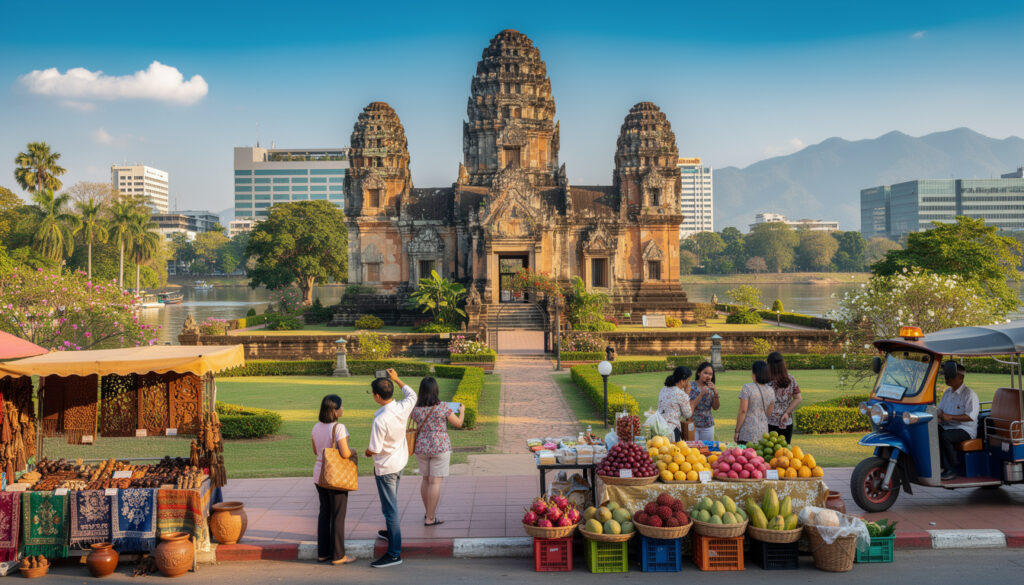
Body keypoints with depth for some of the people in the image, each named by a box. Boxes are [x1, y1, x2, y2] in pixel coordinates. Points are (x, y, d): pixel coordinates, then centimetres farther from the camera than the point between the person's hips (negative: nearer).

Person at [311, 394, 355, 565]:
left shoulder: (317, 427, 3)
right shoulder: (338, 428, -20)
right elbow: (345, 453, -24)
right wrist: (352, 451, -4)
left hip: (319, 475, 7)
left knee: (324, 513, 16)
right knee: (338, 515, 3)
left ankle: (323, 553, 23)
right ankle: (337, 555, 10)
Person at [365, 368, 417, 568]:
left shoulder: (380, 420, -32)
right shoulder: (403, 408, -11)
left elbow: (374, 449, -24)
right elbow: (411, 394, 14)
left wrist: (367, 452, -1)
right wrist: (396, 379, 22)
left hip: (385, 467, -8)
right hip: (401, 461, 8)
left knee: (389, 508, -2)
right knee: (391, 501, 28)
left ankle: (394, 553, 3)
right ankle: (391, 532, 47)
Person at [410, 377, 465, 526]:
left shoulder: (416, 409, -2)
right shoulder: (443, 407, -13)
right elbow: (458, 424, -3)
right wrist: (462, 411, 16)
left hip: (421, 447, 5)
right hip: (440, 447, -5)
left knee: (426, 479, 18)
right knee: (435, 482, 0)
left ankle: (429, 512, 30)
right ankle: (430, 518, 1)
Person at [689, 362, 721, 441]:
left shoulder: (710, 388, 6)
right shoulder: (691, 386, -6)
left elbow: (716, 408, 2)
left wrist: (715, 393, -13)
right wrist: (701, 394, -22)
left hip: (708, 426, 4)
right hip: (693, 424, -4)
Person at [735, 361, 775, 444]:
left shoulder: (747, 388, -10)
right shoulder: (771, 390, 6)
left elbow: (743, 411, -12)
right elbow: (769, 413, 11)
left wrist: (736, 431, -6)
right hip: (763, 432, 5)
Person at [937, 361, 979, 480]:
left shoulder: (969, 394, -8)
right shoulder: (947, 392, 18)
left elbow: (971, 416, -19)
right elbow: (940, 409, 23)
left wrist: (950, 417, -27)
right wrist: (938, 414, -2)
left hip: (965, 430, -7)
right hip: (946, 426, 7)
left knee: (945, 436, -35)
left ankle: (951, 470, -19)